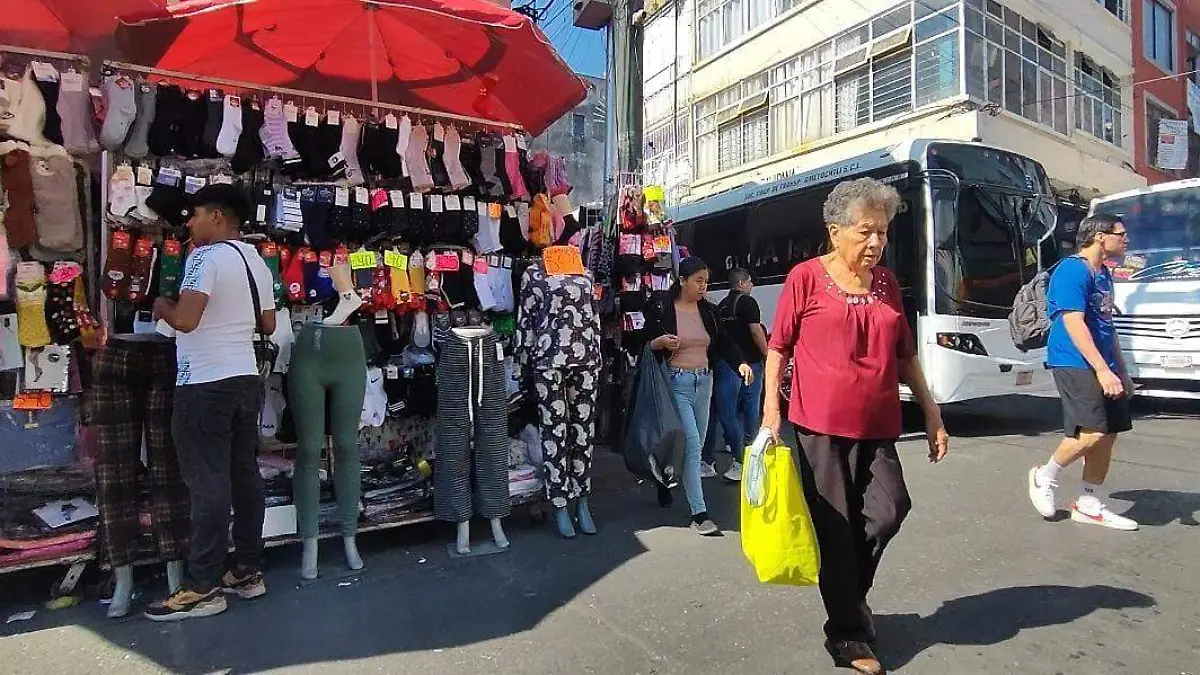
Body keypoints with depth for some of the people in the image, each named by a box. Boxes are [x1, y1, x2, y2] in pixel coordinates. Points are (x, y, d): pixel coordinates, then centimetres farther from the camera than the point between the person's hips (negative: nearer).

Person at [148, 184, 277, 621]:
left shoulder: (206, 256, -11)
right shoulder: (256, 261, 14)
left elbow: (185, 320, -21)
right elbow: (268, 325, 19)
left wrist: (162, 307, -2)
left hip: (206, 385, -8)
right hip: (246, 379, 8)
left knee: (208, 483, -4)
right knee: (245, 475, 11)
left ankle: (203, 589, 4)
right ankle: (247, 572, 20)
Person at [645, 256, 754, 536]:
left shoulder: (708, 310, 9)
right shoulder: (663, 310, -7)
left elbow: (723, 341, 6)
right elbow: (645, 345, -2)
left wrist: (741, 363, -10)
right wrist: (660, 342, -23)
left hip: (703, 381, 6)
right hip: (676, 382, -6)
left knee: (697, 445, 14)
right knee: (691, 445, -11)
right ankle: (699, 513, -6)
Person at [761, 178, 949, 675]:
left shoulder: (887, 282, 11)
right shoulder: (806, 277, -3)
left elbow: (905, 355, 17)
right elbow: (778, 346, -1)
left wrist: (932, 413, 16)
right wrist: (771, 406, -10)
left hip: (877, 426, 5)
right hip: (821, 424, -4)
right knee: (836, 528, 4)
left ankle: (851, 592, 29)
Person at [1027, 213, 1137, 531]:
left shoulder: (1103, 274, 18)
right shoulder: (1073, 270, -11)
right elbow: (1074, 323, -20)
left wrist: (1122, 370, 24)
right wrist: (1102, 370, -24)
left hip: (1102, 365, 10)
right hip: (1075, 364, -10)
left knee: (1109, 433, 8)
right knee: (1091, 432, -17)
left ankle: (1090, 506, 18)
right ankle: (1045, 477, 7)